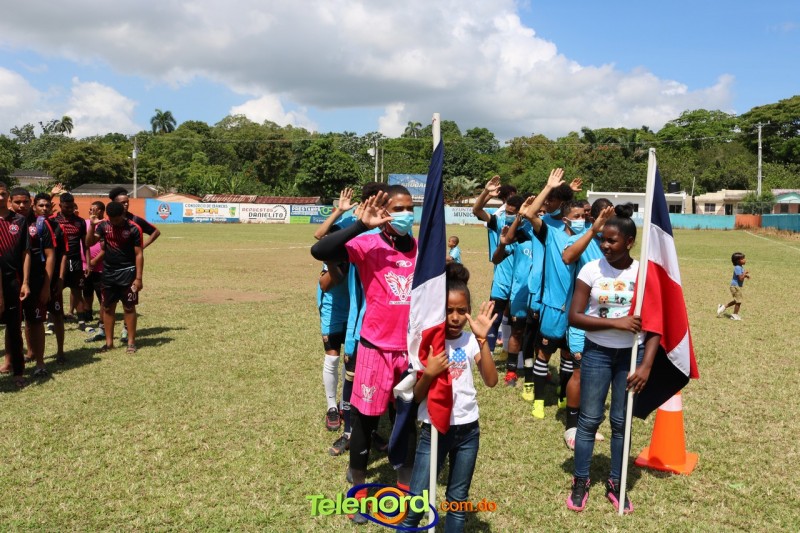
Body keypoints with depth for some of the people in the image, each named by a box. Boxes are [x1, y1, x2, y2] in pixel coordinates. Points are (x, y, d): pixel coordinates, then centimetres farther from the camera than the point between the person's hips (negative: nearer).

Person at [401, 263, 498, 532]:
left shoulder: (470, 341, -2)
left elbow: (491, 381, -15)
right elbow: (416, 396, -7)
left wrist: (482, 340, -23)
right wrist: (429, 374, -27)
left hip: (468, 430, 3)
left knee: (458, 500, 15)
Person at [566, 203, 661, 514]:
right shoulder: (591, 270, -8)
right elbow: (574, 316, -12)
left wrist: (646, 365, -14)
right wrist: (616, 322, -21)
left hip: (632, 354, 1)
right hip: (597, 352, 0)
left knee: (621, 420, 9)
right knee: (589, 419, 5)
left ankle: (615, 484, 25)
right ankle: (580, 482, 20)